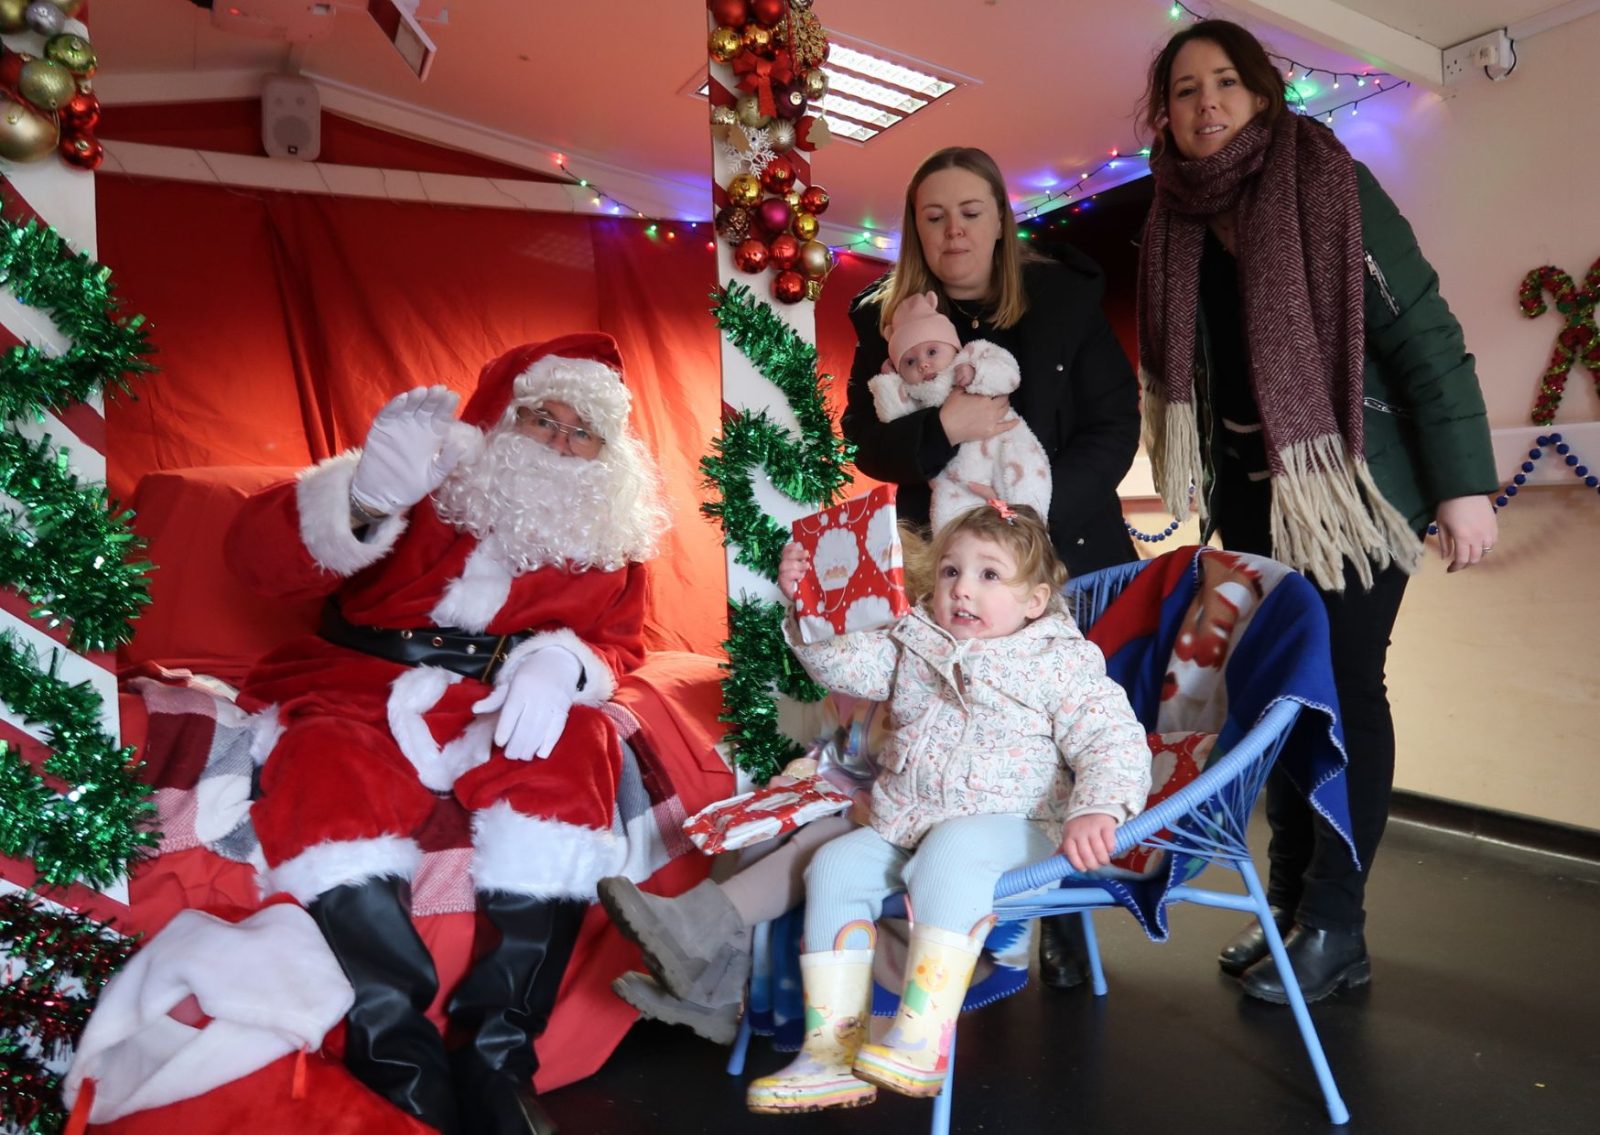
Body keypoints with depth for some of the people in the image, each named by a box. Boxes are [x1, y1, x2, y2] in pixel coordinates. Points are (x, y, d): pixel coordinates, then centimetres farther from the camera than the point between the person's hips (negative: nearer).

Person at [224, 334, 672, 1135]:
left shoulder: (610, 531, 9)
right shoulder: (426, 477, -1)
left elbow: (616, 642, 7)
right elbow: (255, 553, -10)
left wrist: (562, 663, -19)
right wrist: (363, 503, -33)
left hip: (509, 708, 2)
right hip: (369, 693, -1)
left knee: (571, 753, -30)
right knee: (330, 775, -32)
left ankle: (497, 1062, -22)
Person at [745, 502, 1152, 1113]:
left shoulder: (1063, 662, -3)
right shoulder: (915, 641, 12)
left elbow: (1115, 742, -9)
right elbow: (845, 662, 8)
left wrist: (1095, 810, -27)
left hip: (1009, 826, -5)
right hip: (902, 825, 6)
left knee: (950, 849, -36)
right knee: (835, 864, -15)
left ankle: (922, 1040, -36)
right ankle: (831, 1049, -13)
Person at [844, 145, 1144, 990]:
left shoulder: (1064, 300, 2)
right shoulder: (886, 319, 6)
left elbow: (1113, 426, -2)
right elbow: (864, 441, -1)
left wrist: (1037, 507, -15)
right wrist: (941, 428, -21)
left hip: (1067, 555, 0)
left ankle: (1063, 922, 15)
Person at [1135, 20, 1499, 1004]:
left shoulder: (1330, 183, -9)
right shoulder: (1176, 221, 6)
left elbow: (1424, 335, -12)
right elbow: (1173, 369, 14)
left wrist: (1464, 484, -16)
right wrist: (1211, 491, 11)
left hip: (1351, 480, -5)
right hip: (1250, 491, 6)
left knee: (1344, 684, -3)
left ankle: (1337, 924, 7)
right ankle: (1295, 900, 21)